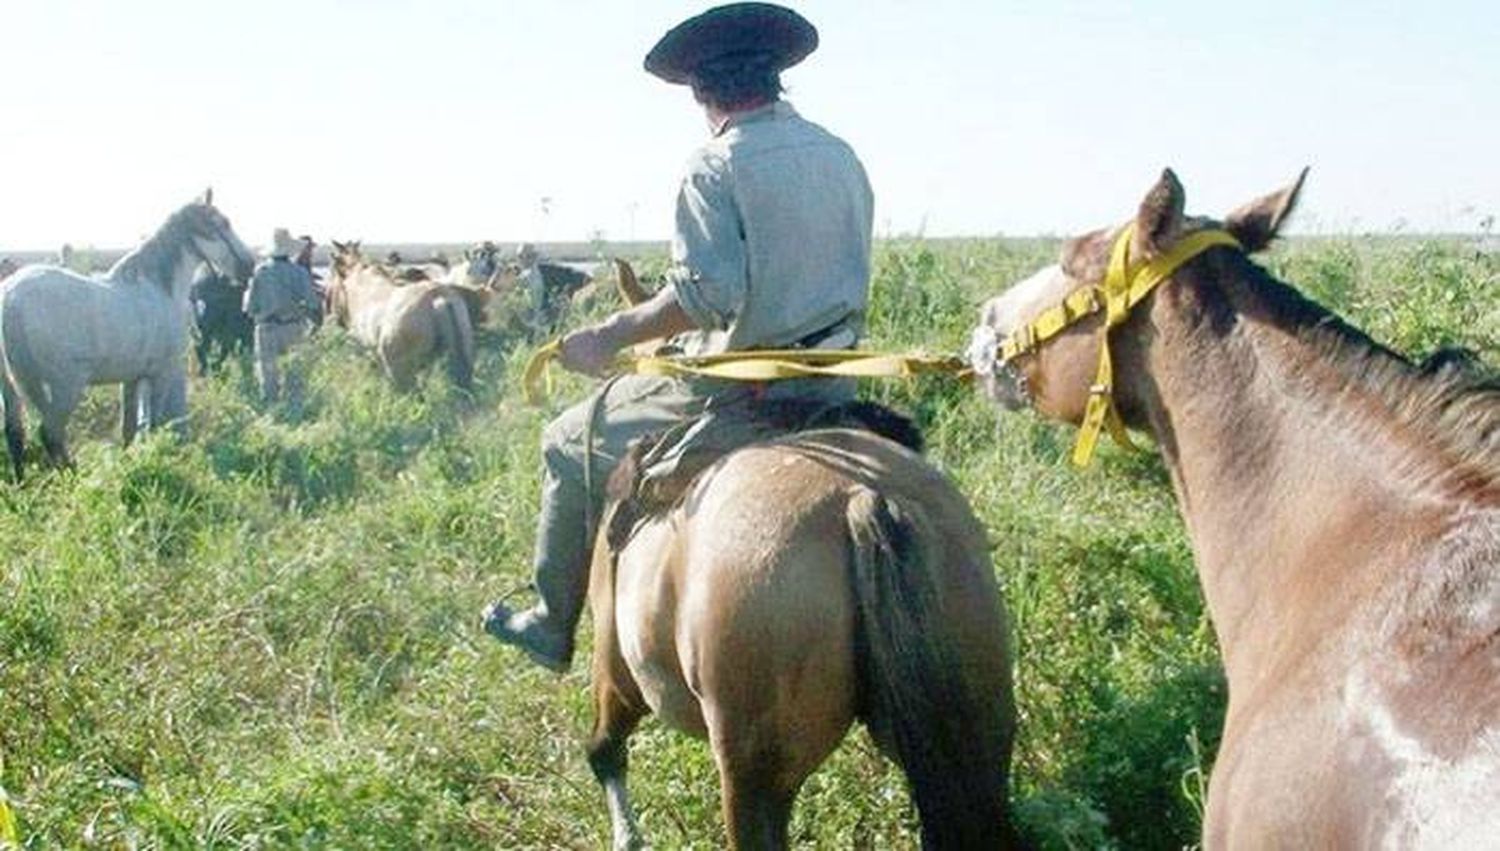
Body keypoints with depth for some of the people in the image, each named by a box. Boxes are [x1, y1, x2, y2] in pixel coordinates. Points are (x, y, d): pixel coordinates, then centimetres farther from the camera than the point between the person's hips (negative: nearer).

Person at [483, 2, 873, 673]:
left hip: (736, 389, -7)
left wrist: (609, 336, -15)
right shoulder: (841, 156, 8)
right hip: (833, 386, 7)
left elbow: (704, 295, -25)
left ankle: (551, 628, 21)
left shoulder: (716, 165, -14)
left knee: (570, 442, 13)